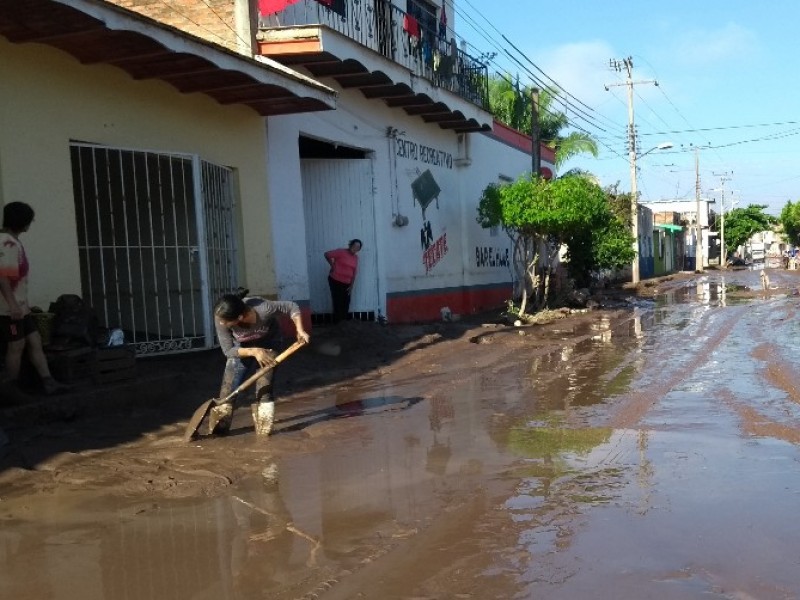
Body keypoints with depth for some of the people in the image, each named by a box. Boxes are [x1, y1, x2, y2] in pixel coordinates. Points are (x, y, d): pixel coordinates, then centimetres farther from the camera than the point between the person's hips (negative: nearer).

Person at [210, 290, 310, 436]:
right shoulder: (221, 318, -35)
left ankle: (263, 429, 3)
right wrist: (253, 352, -38)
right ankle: (218, 428, 12)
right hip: (242, 347, 2)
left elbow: (292, 307, -23)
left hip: (267, 344, -1)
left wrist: (300, 331, -33)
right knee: (228, 387, -3)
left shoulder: (264, 309, -42)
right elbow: (228, 350, -25)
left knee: (264, 387, -11)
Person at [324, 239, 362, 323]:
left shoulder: (356, 257, 8)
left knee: (346, 305, 6)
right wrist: (332, 265, -5)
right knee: (338, 304, -7)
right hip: (335, 281, -6)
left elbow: (354, 273, 9)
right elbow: (327, 254, -11)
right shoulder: (341, 252, -10)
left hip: (346, 283, 6)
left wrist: (351, 286, 4)